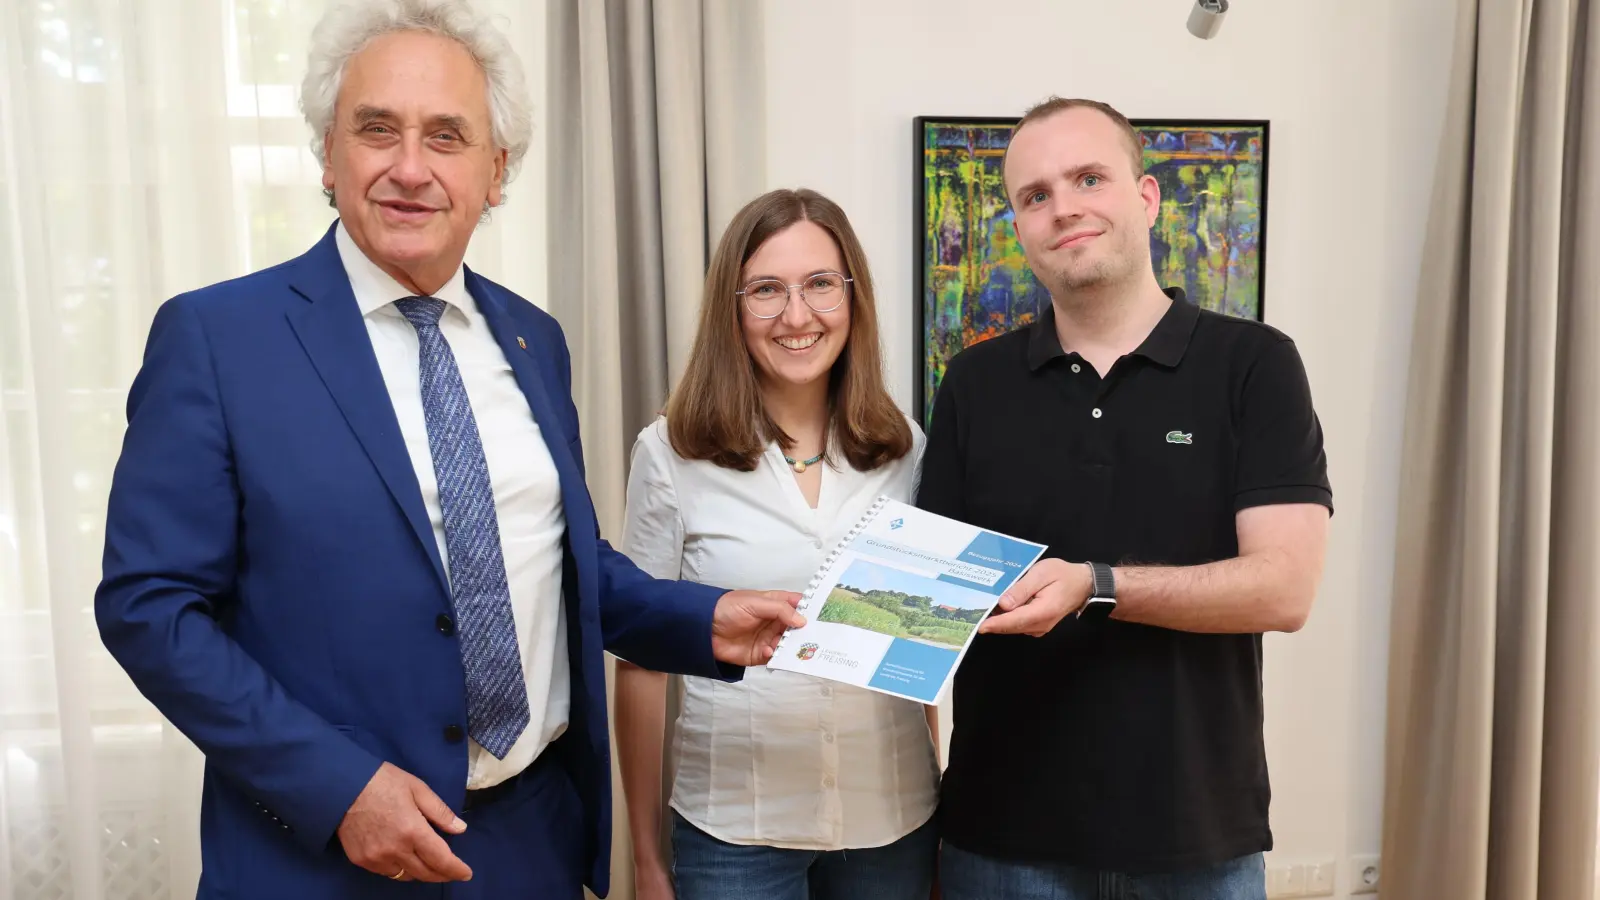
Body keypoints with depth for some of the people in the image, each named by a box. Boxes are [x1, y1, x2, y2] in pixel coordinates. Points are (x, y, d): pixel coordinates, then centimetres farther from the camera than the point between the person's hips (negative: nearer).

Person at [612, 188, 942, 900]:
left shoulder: (905, 450, 0)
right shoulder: (672, 454, -8)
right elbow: (642, 663, -2)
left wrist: (945, 804, 9)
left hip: (892, 817, 3)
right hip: (732, 824, -2)